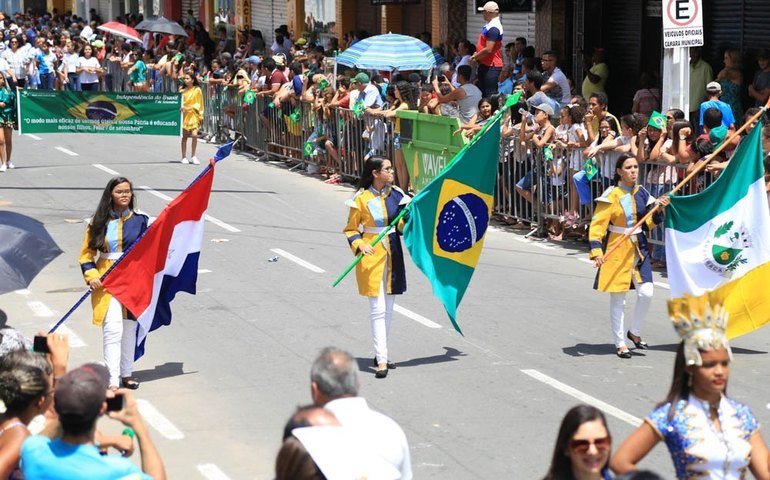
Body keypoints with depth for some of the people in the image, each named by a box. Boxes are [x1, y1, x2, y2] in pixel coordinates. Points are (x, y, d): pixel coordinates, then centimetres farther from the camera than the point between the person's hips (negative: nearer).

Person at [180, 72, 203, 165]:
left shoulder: (197, 90, 0)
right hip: (184, 115, 2)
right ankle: (184, 157, 12)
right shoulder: (183, 90, 5)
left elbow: (199, 103, 1)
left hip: (194, 115, -2)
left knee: (194, 135, -15)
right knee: (184, 136, 4)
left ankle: (193, 157, -4)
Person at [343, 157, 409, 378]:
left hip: (393, 255, 6)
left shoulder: (395, 194, 4)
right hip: (372, 256, -6)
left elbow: (402, 225, 10)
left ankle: (381, 355, 24)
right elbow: (350, 229, -1)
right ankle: (382, 361, -10)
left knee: (388, 309, 12)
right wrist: (359, 244, -19)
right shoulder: (362, 199, -9)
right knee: (378, 309, -9)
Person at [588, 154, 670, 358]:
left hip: (639, 248, 5)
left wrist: (658, 208, -4)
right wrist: (596, 250, -25)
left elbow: (649, 223, 14)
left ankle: (634, 332, 19)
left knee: (646, 293, -4)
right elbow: (597, 225, -14)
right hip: (617, 249, -5)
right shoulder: (611, 196, -10)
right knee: (618, 299, 2)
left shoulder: (641, 193, 7)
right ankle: (620, 343, 12)